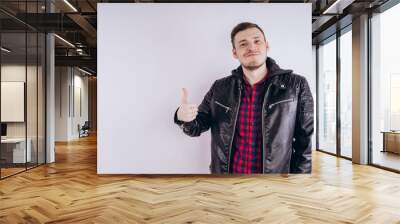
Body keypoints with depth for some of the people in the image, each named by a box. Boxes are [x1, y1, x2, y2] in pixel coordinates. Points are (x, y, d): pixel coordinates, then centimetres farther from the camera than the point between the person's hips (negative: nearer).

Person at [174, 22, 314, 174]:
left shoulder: (296, 86, -11)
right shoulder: (220, 88, -3)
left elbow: (306, 143, -7)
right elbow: (197, 126, 2)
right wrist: (185, 118, -19)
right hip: (225, 171, 2)